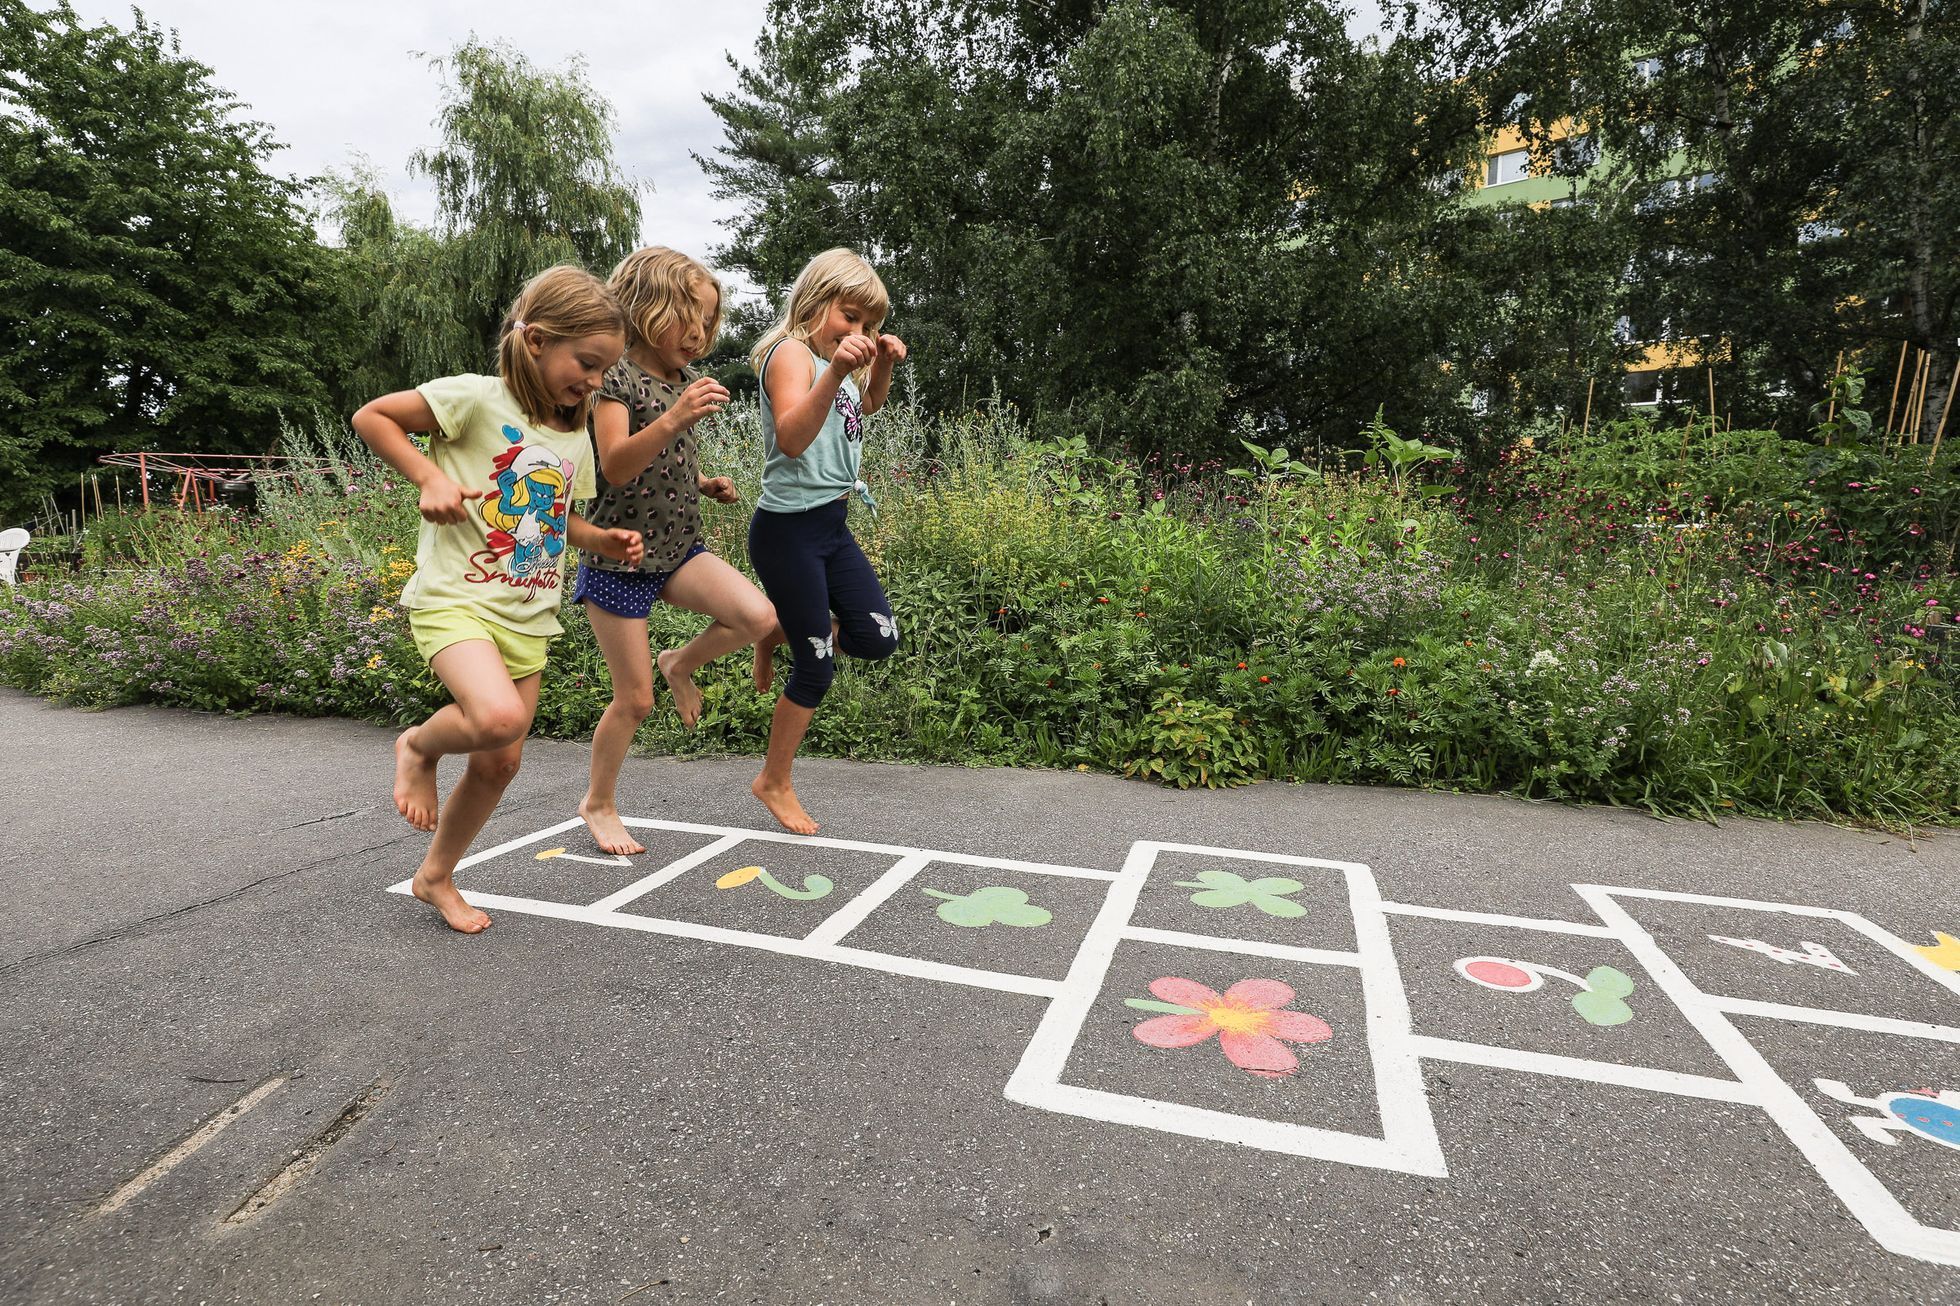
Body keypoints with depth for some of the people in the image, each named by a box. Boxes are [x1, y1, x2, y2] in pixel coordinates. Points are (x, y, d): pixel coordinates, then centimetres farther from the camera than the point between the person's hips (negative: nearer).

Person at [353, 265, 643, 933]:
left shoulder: (575, 436, 10)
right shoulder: (478, 398, -9)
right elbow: (371, 416, -5)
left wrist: (607, 541, 3)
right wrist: (429, 476, -17)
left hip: (528, 616, 7)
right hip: (455, 597, -6)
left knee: (500, 763, 9)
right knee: (497, 716, -31)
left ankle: (436, 876, 32)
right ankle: (419, 747, 6)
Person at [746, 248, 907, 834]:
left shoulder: (835, 361, 12)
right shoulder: (793, 353, -13)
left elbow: (868, 405, 30)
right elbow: (792, 439, -29)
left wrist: (883, 364, 10)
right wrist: (835, 373, -42)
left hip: (832, 524, 9)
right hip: (789, 530, -8)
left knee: (878, 637, 6)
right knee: (818, 668, 0)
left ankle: (780, 627, 27)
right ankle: (775, 783, 19)